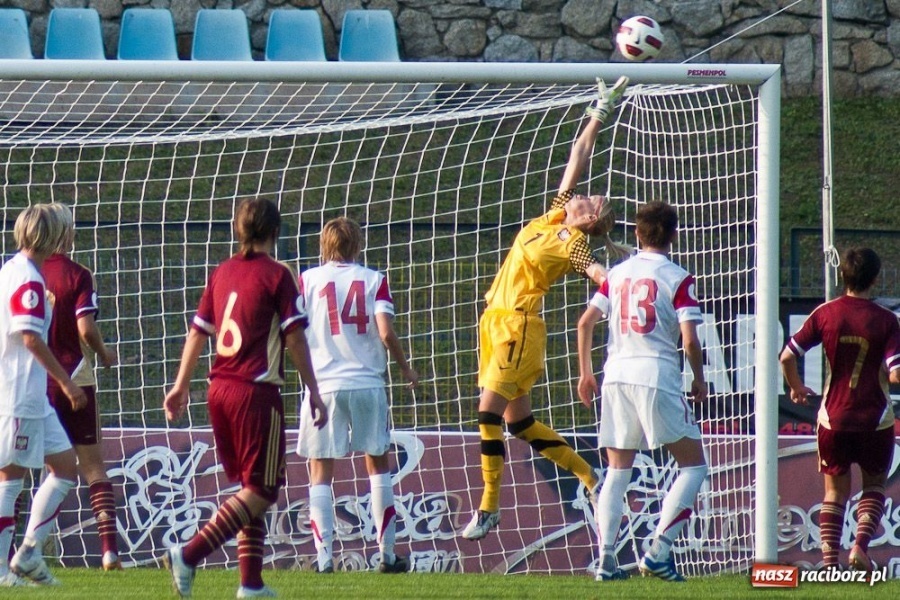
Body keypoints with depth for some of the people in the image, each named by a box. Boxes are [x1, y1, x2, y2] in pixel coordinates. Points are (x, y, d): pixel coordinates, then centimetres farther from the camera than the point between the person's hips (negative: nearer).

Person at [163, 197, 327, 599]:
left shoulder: (222, 273, 11)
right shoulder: (277, 275, -7)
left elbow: (198, 331, 15)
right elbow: (295, 339, -8)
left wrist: (181, 385, 24)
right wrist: (314, 393, -1)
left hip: (219, 390, 7)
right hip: (257, 392, -7)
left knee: (249, 486, 16)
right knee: (262, 490, -4)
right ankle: (189, 555, -18)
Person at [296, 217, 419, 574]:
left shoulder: (308, 280, 4)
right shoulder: (373, 280, 3)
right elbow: (386, 333, -6)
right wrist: (406, 370, 9)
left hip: (324, 385, -1)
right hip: (368, 383, 1)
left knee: (320, 474, 4)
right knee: (378, 466, 14)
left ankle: (324, 557, -5)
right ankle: (387, 554, 13)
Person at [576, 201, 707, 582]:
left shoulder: (618, 274, 12)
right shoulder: (677, 279, -3)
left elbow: (585, 322, 12)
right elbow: (690, 340, -10)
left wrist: (585, 373, 22)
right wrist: (699, 380, 6)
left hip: (616, 376, 5)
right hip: (657, 378, -5)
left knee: (617, 472, 13)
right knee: (693, 466, 4)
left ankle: (606, 559, 3)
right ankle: (658, 551, -8)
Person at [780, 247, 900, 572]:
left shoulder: (825, 314, -5)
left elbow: (787, 356, -3)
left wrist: (796, 387, 15)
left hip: (833, 418, 1)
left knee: (835, 490, 14)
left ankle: (829, 558, 3)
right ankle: (861, 544, -3)